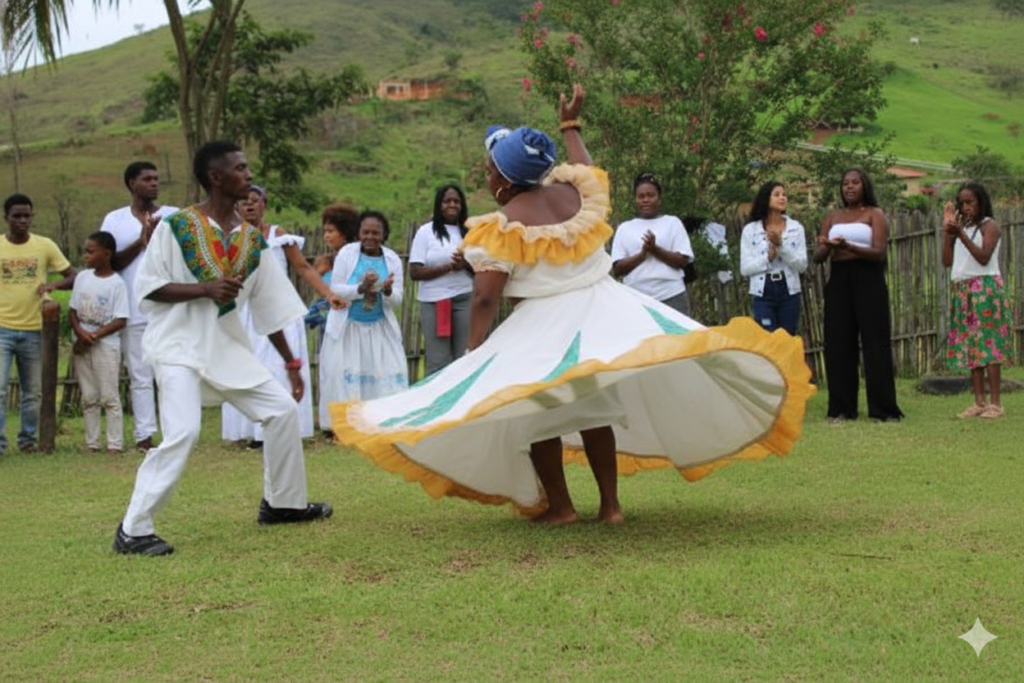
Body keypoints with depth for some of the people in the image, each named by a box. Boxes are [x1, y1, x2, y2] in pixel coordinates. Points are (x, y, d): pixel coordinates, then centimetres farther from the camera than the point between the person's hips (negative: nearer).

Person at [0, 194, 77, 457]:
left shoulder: (45, 246, 2)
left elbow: (73, 276, 4)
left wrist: (54, 285, -17)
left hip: (33, 329, 1)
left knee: (33, 392, 8)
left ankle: (28, 439, 21)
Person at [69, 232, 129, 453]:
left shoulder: (116, 283, -8)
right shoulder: (82, 277, 8)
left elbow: (121, 320, -12)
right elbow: (72, 310, 9)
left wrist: (94, 336, -17)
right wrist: (80, 332, -9)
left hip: (106, 345, -5)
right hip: (82, 344, 5)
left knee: (109, 397, -3)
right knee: (88, 398, 9)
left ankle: (115, 444, 1)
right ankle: (91, 443, 14)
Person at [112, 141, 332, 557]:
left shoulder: (252, 239, 6)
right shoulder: (176, 227, -9)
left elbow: (270, 305, 12)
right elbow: (146, 288, -10)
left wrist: (291, 364, 14)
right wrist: (206, 289, -22)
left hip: (228, 347, 6)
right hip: (179, 346, -6)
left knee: (283, 409, 4)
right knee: (182, 433, -22)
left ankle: (282, 503, 24)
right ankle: (132, 531, -10)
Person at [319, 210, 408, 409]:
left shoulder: (392, 259, 2)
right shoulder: (346, 253, -4)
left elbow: (397, 300, 0)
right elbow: (335, 290, -8)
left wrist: (388, 290, -23)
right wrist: (361, 288, -24)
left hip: (380, 329, 2)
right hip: (347, 327, -2)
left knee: (388, 378, -2)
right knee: (344, 378, -5)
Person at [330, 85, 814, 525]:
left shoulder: (503, 226, -13)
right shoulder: (574, 193, 3)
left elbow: (485, 298, -16)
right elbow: (587, 170, 28)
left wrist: (473, 354, -6)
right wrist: (571, 126, 43)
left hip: (545, 326, -6)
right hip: (605, 312, 6)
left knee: (536, 413, 10)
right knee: (595, 405, 18)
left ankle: (559, 505, 11)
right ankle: (610, 504, 18)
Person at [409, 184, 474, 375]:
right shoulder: (426, 232, 4)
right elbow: (414, 272, -4)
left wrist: (466, 264, -9)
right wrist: (449, 267, -13)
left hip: (465, 299, 2)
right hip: (434, 302, -2)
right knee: (438, 362, -4)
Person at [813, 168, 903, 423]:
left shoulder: (875, 214, 4)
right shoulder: (833, 216, 15)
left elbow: (879, 252, -10)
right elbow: (818, 256, 7)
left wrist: (848, 247, -25)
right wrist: (827, 247, -16)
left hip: (868, 280, -4)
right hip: (839, 280, 4)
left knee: (875, 343, -5)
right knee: (839, 343, 0)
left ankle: (883, 409, -3)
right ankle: (842, 408, 5)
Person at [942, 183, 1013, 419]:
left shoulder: (989, 225, 0)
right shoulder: (962, 227, 18)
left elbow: (984, 257, -14)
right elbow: (947, 261, 9)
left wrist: (961, 233, -19)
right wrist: (948, 231, 2)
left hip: (985, 289, -7)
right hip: (962, 291, 7)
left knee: (989, 342, -10)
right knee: (969, 346, 2)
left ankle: (995, 403, -10)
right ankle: (979, 402, 3)